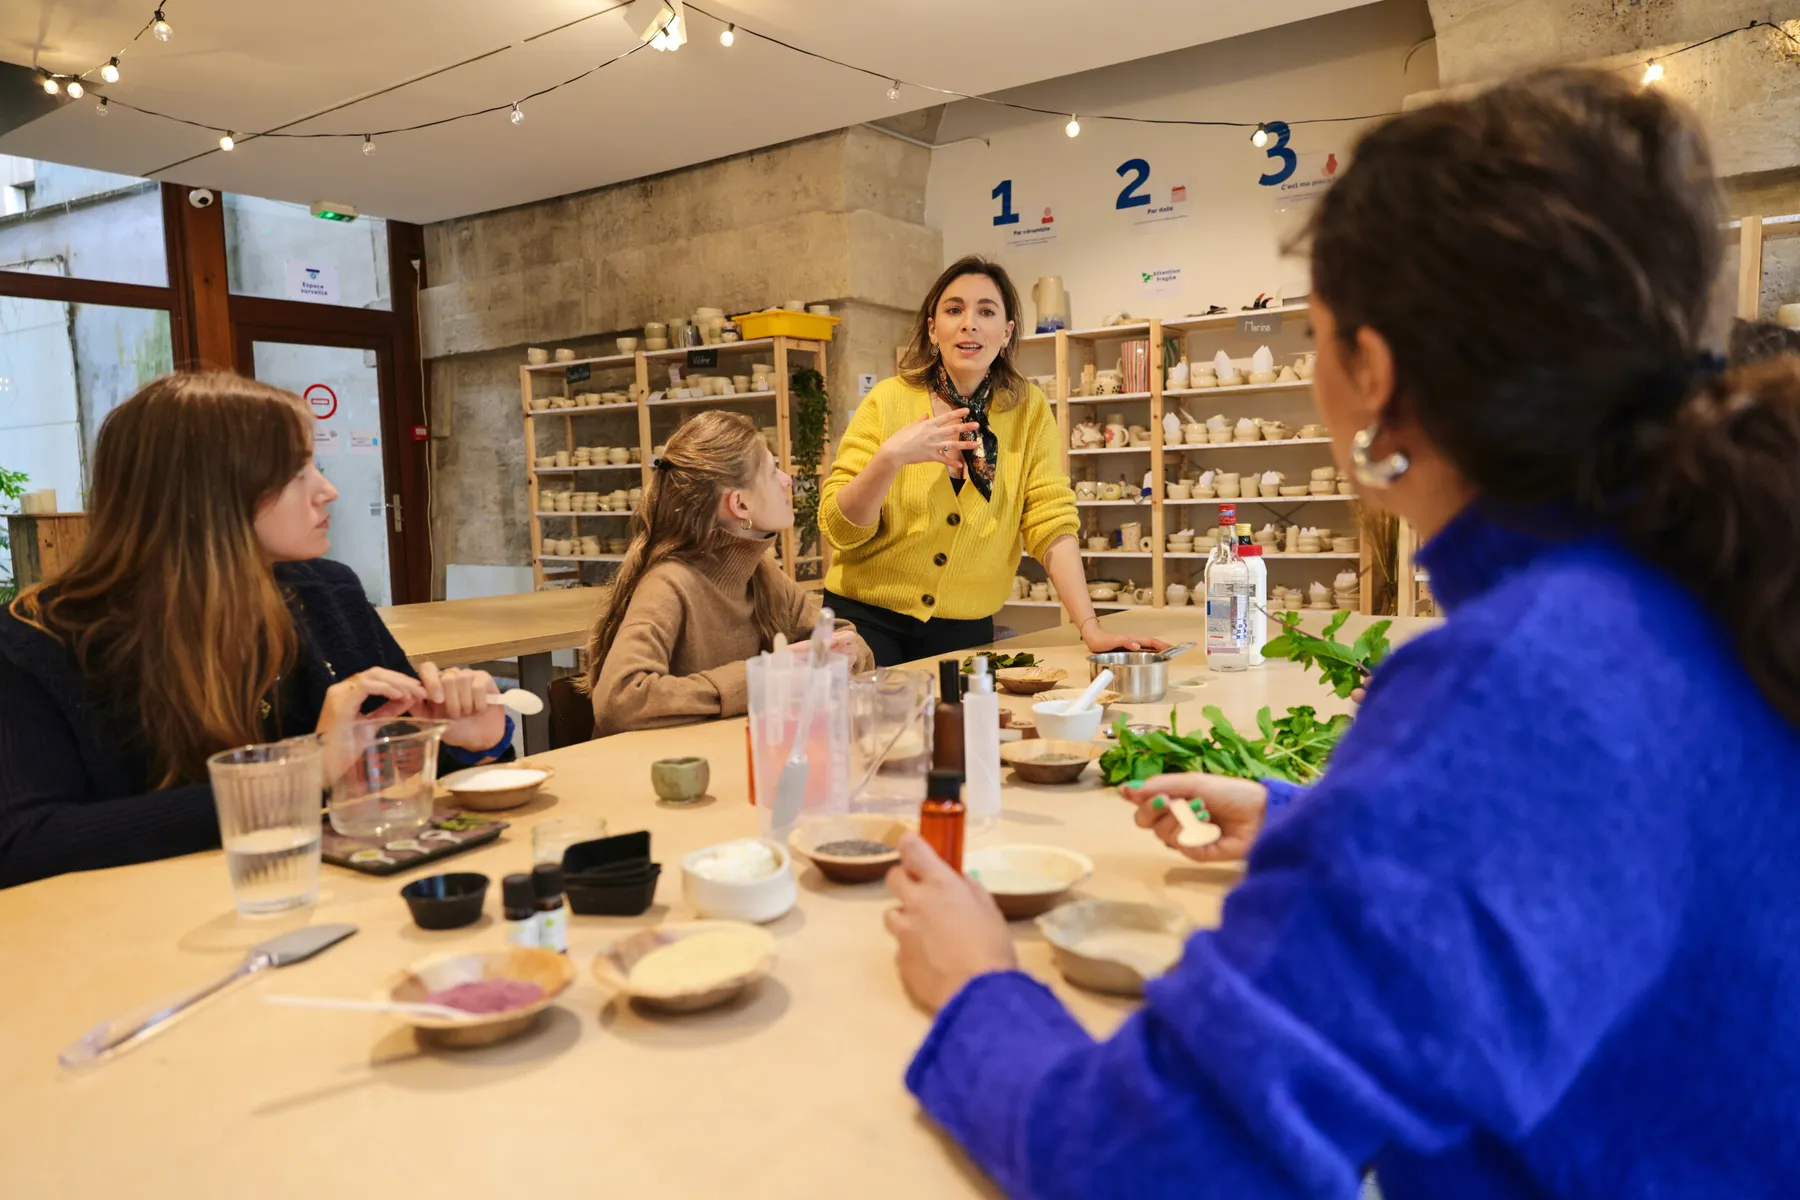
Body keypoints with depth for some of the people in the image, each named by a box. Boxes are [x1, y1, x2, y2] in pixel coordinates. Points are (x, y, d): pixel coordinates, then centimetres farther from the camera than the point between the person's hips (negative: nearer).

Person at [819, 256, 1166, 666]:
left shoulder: (1029, 410, -3)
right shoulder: (888, 401, -8)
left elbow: (1051, 524, -6)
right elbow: (838, 530, -10)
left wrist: (1090, 629, -15)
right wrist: (890, 458, -26)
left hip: (963, 630, 2)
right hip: (867, 621, -1)